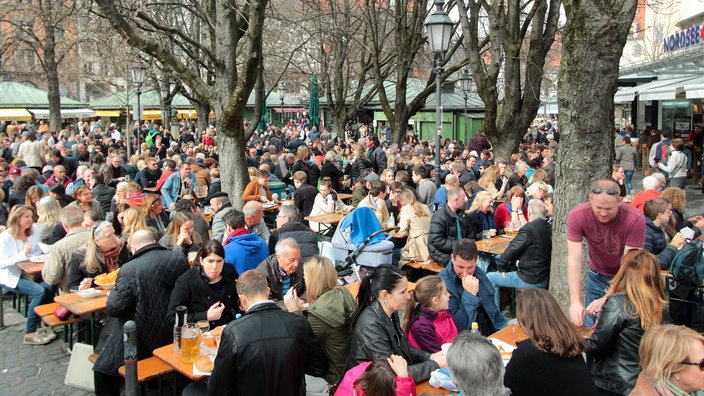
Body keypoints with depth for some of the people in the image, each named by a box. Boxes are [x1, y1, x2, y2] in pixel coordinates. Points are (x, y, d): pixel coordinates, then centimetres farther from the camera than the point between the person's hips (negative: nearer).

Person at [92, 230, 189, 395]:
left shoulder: (129, 269, -19)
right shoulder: (180, 258, -7)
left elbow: (114, 309, -16)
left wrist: (114, 290, 3)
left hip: (142, 340, -6)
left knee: (103, 369, 14)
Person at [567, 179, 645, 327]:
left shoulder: (635, 219, -28)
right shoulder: (577, 215, -23)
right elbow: (574, 259, -25)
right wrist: (575, 301, -34)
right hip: (597, 276, 2)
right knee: (590, 328, 6)